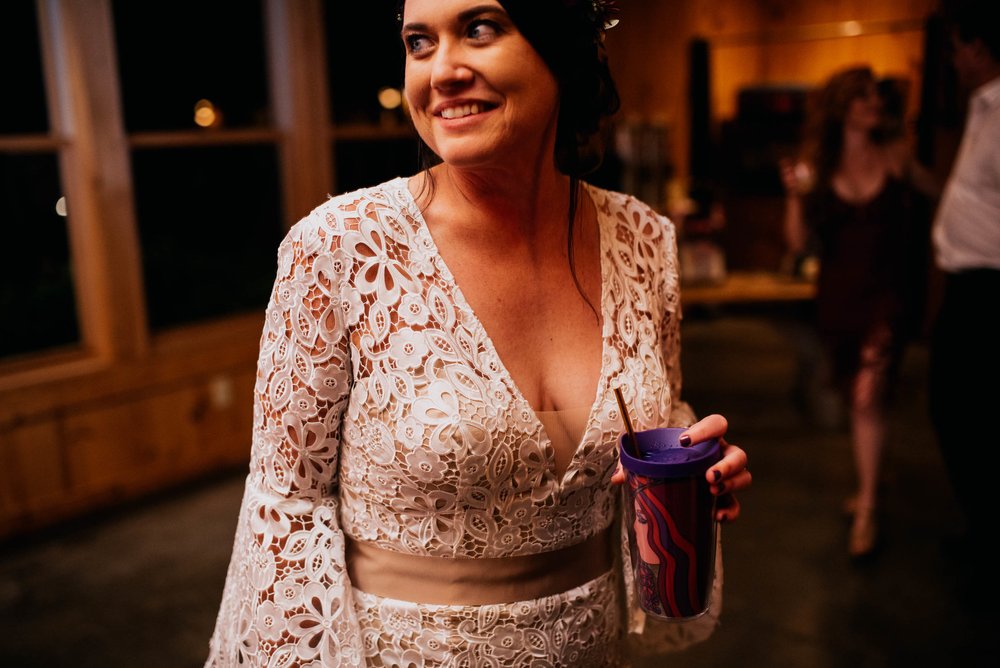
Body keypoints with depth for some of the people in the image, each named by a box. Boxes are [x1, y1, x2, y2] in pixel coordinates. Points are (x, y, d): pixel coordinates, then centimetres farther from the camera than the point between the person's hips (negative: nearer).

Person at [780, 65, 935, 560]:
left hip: (887, 296, -2)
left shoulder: (896, 158, -2)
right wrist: (795, 195, -17)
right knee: (854, 400, 16)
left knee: (869, 396, -17)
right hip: (837, 298, 2)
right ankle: (869, 484, 39)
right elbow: (800, 245, -3)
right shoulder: (818, 168, -1)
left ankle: (867, 510, -5)